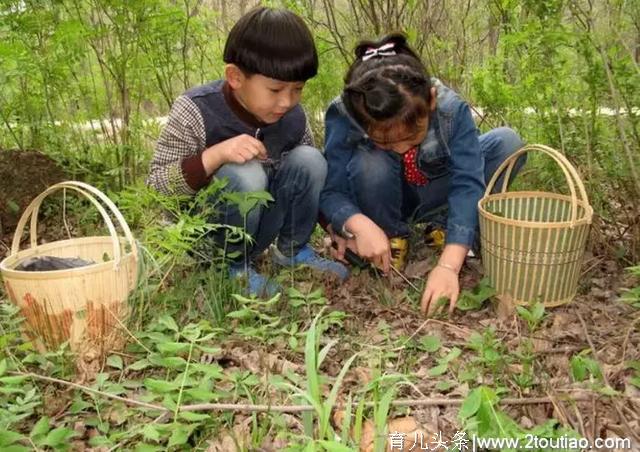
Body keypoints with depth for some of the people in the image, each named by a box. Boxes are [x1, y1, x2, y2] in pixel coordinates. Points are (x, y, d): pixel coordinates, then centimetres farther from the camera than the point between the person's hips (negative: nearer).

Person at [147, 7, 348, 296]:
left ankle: (292, 250, 4)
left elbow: (313, 180, 6)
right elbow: (155, 188, -21)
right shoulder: (195, 112, -21)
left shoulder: (293, 118, -7)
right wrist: (216, 154, -35)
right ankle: (232, 265, -9)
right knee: (245, 175, -33)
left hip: (260, 223, 4)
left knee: (308, 160, -16)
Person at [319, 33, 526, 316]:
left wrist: (448, 266, -45)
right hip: (384, 203, -1)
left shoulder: (451, 109, -29)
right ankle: (392, 237, -6)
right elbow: (331, 191, -28)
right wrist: (360, 226, -50)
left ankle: (442, 228, -4)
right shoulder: (343, 115, -31)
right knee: (369, 164, -36)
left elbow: (467, 184, -35)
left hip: (431, 196, 2)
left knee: (508, 143, -19)